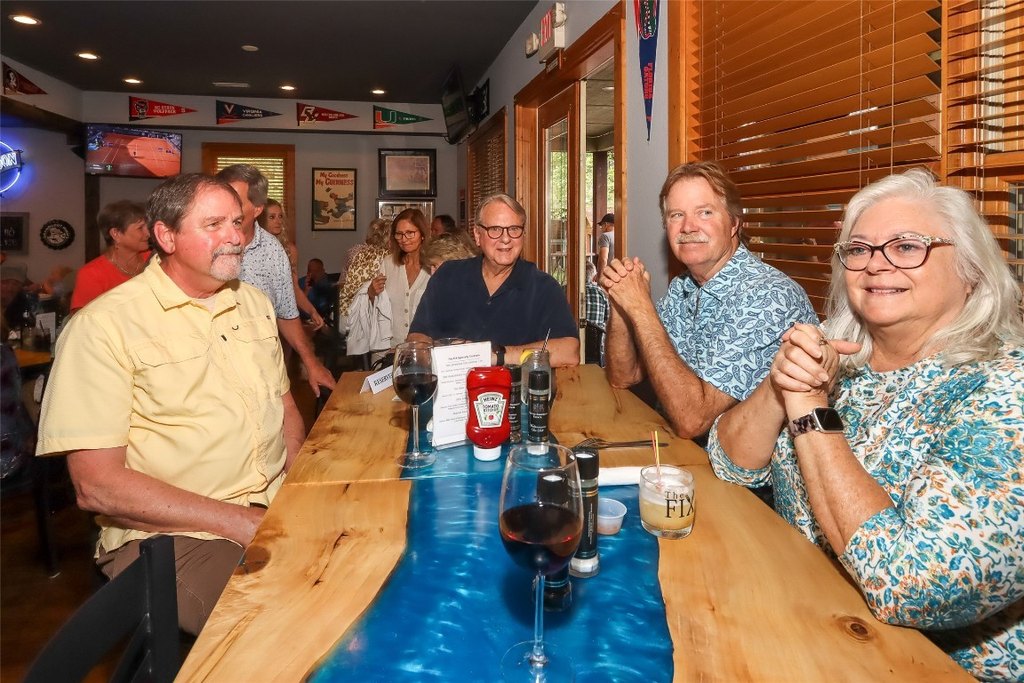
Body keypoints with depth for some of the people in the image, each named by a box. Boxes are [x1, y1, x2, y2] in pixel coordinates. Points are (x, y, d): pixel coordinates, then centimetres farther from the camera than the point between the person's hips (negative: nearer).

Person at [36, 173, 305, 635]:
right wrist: (238, 521, -17)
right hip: (170, 534, -7)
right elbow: (96, 485, -14)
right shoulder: (106, 325, -10)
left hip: (275, 506, 7)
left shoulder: (254, 303, 12)